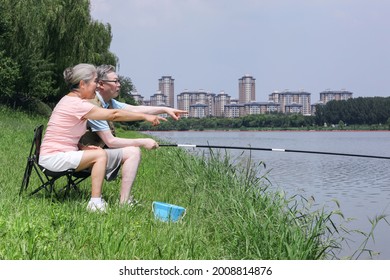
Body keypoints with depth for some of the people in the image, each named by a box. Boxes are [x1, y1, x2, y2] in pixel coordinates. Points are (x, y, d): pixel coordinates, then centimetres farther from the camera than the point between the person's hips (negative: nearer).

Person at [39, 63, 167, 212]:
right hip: (53, 157, -10)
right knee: (100, 154, -20)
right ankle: (95, 203, -20)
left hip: (64, 154, 10)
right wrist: (145, 116, -17)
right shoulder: (75, 104, -20)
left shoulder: (72, 101, 13)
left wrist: (85, 147, -4)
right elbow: (114, 115, -22)